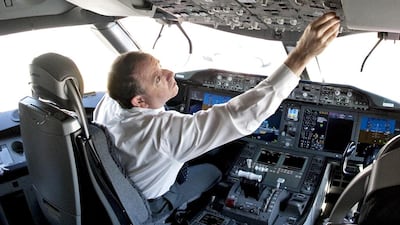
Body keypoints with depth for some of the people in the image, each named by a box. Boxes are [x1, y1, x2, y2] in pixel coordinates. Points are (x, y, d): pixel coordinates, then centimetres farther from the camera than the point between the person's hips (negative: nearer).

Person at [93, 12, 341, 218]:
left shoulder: (109, 101, -23)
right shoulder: (162, 131, -47)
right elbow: (241, 115, -53)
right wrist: (302, 54, -54)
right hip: (145, 204, -5)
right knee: (212, 172, 14)